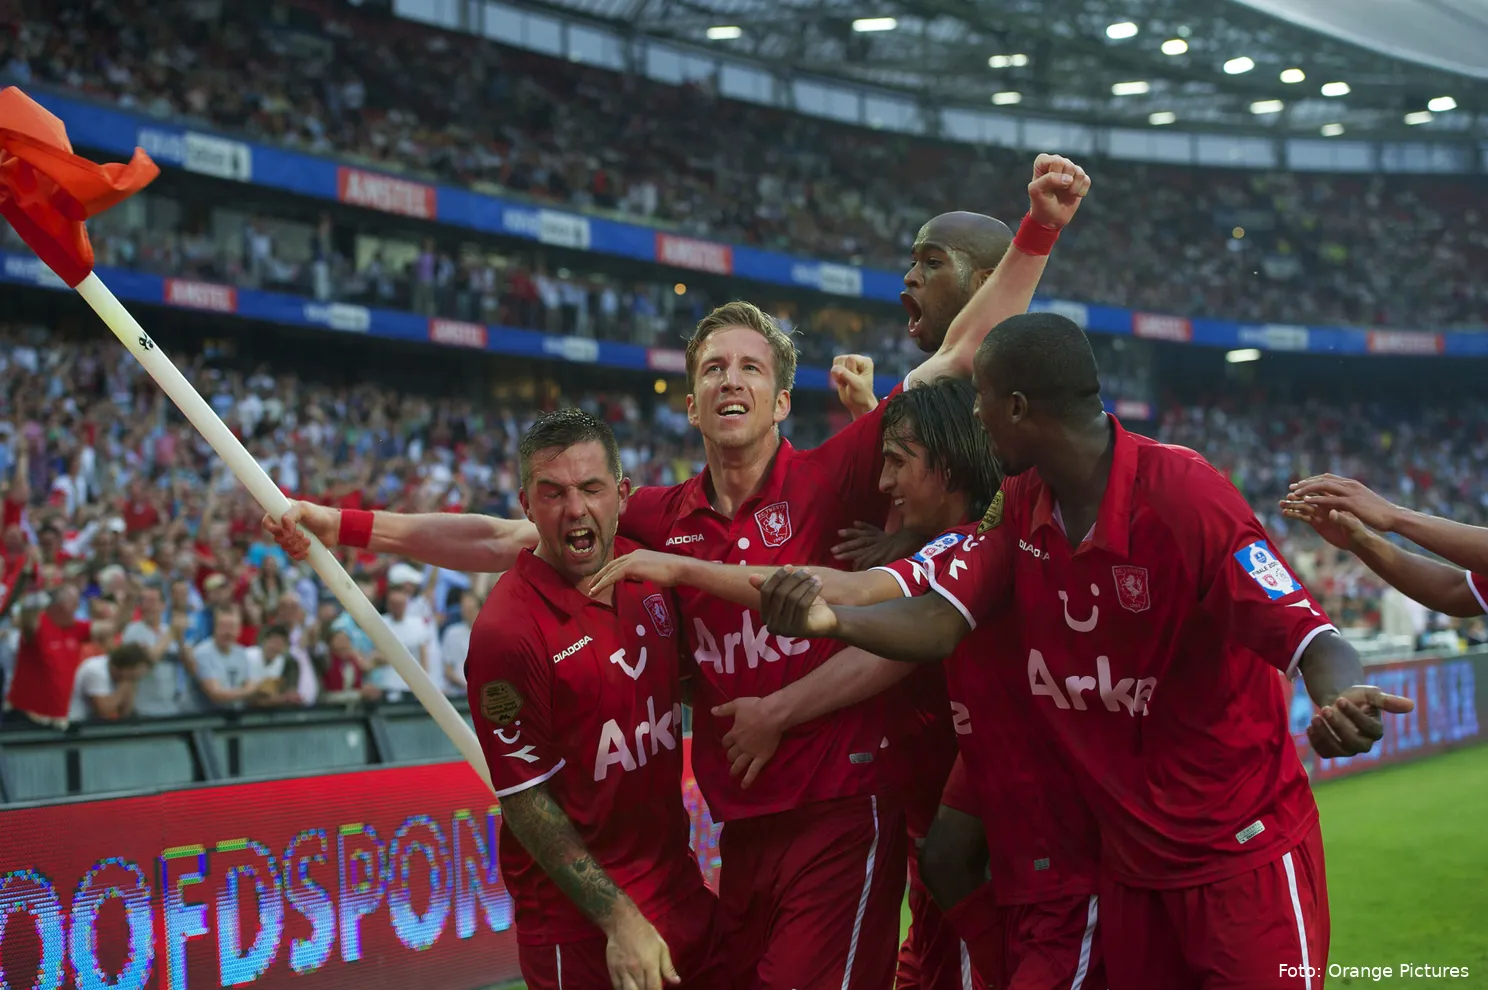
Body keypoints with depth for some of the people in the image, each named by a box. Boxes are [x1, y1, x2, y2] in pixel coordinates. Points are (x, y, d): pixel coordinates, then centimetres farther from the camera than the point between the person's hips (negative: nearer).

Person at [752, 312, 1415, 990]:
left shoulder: (1185, 496, -22)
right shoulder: (1020, 505, 0)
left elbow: (1308, 636, -26)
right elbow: (941, 622, -6)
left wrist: (1340, 699, -49)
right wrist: (833, 620, -26)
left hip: (1241, 857, -7)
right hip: (1131, 856, 7)